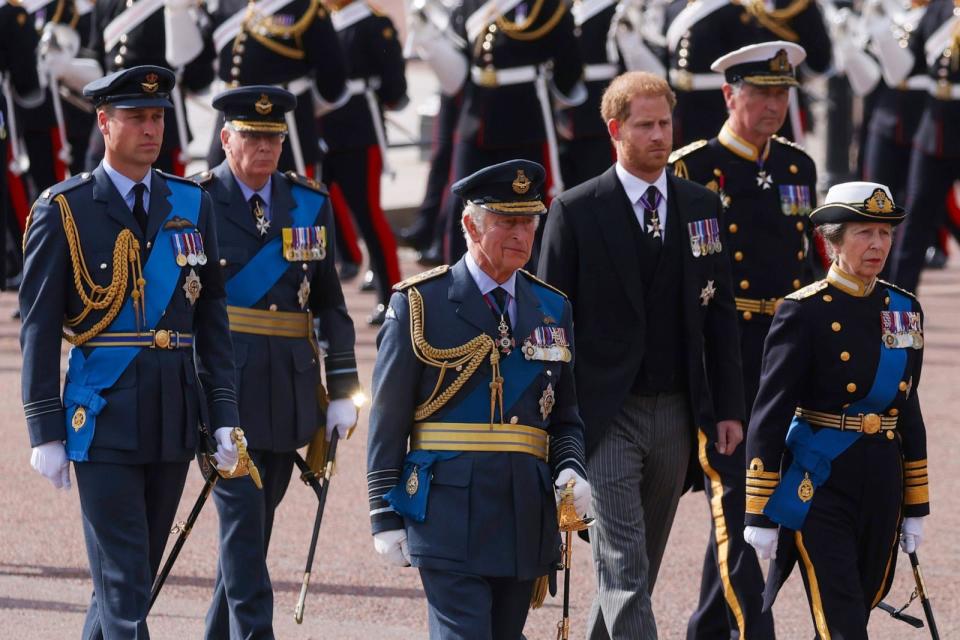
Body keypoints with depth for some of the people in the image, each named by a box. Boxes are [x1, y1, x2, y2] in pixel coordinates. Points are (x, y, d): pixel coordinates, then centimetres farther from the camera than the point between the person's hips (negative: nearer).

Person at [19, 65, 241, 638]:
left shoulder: (192, 205, 9)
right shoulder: (64, 211, -3)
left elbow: (212, 317, 11)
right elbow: (39, 328, -3)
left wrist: (224, 415, 4)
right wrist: (46, 433, -7)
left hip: (175, 420, 5)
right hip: (104, 420, -5)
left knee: (135, 576, 12)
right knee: (124, 589, -8)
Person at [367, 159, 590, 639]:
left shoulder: (552, 310, 13)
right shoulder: (420, 304, -1)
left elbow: (564, 416, 19)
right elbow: (388, 419, -1)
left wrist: (570, 470, -2)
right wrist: (385, 516, -5)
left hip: (525, 517, 5)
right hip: (449, 517, -5)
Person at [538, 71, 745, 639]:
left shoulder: (702, 206, 8)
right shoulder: (576, 212, -5)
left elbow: (721, 314, 10)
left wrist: (728, 408, 5)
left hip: (676, 415, 5)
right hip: (607, 416, -5)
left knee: (641, 564, 13)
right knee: (625, 569, -10)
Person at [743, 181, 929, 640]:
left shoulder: (903, 310, 9)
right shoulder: (804, 312, -10)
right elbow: (769, 416, -10)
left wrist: (915, 506, 15)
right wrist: (760, 514, -12)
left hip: (882, 485, 6)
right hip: (821, 486, -6)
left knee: (865, 600, 14)